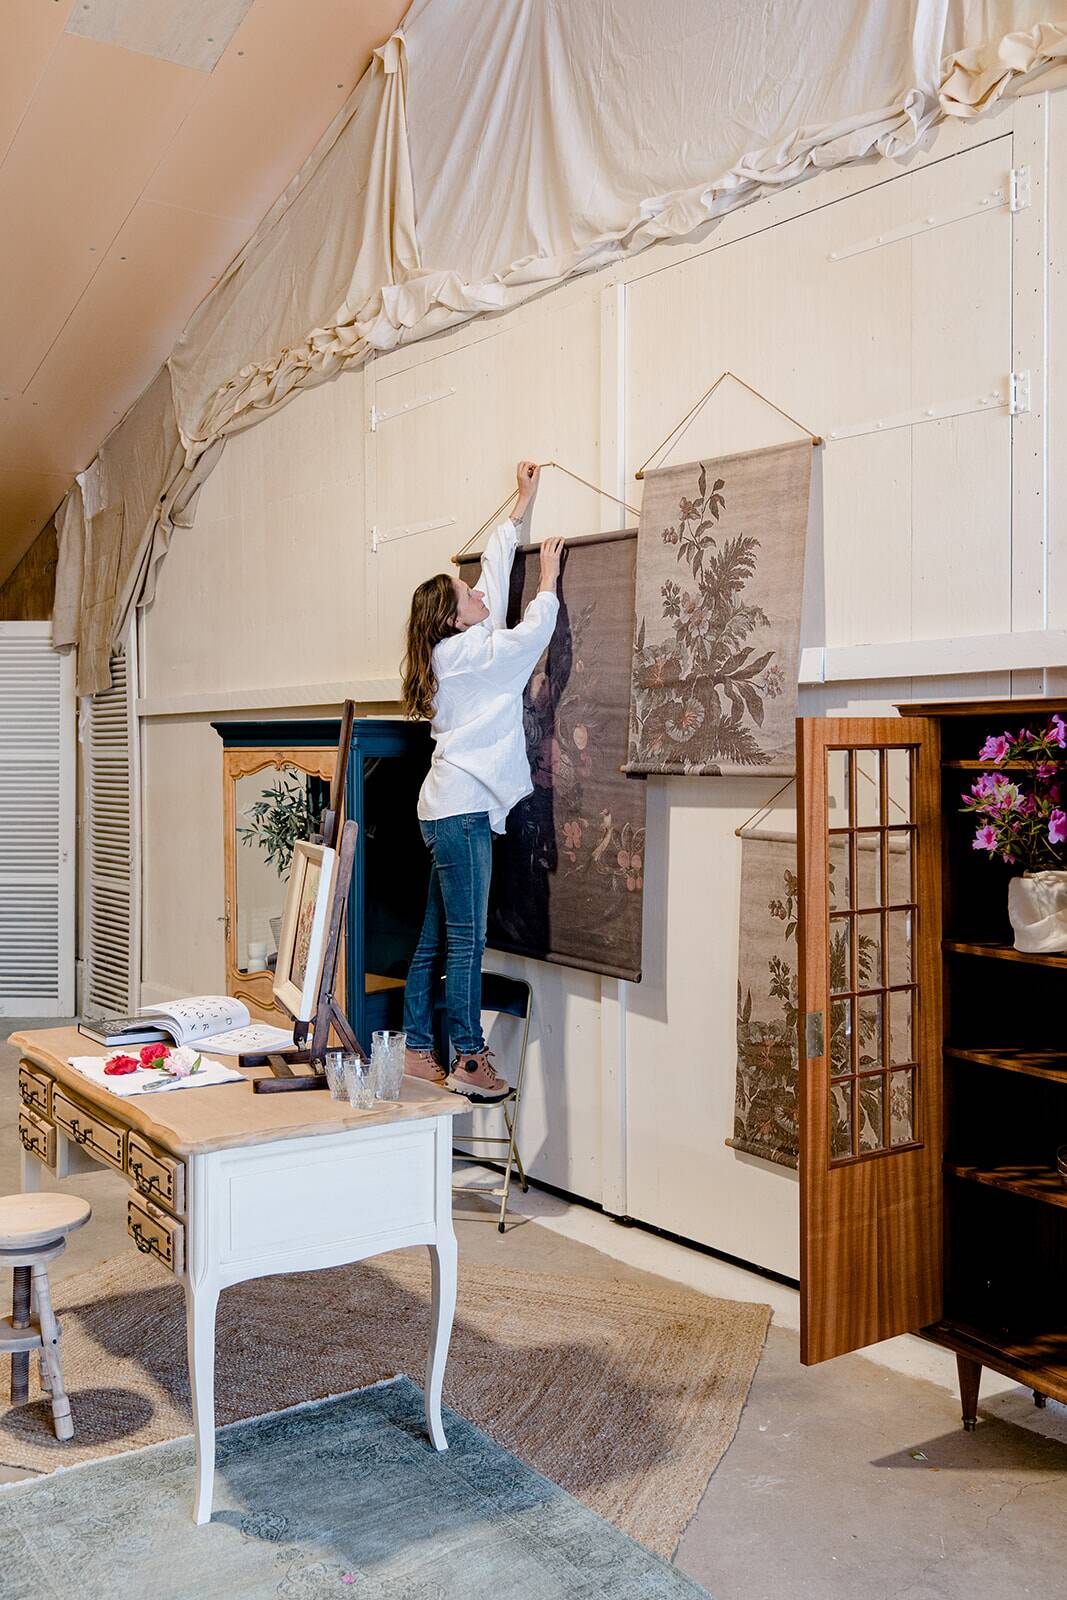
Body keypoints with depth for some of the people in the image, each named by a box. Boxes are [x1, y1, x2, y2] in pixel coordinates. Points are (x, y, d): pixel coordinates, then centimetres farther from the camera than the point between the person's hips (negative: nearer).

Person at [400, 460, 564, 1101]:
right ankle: (469, 1062, -4)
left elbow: (493, 568, 23)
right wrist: (549, 581, 9)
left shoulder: (456, 649, 16)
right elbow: (533, 632, -7)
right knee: (466, 941, -8)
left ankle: (418, 1052, 16)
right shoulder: (467, 652, -8)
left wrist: (523, 505, 30)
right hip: (462, 808, -10)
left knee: (436, 940, 10)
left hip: (448, 808, 10)